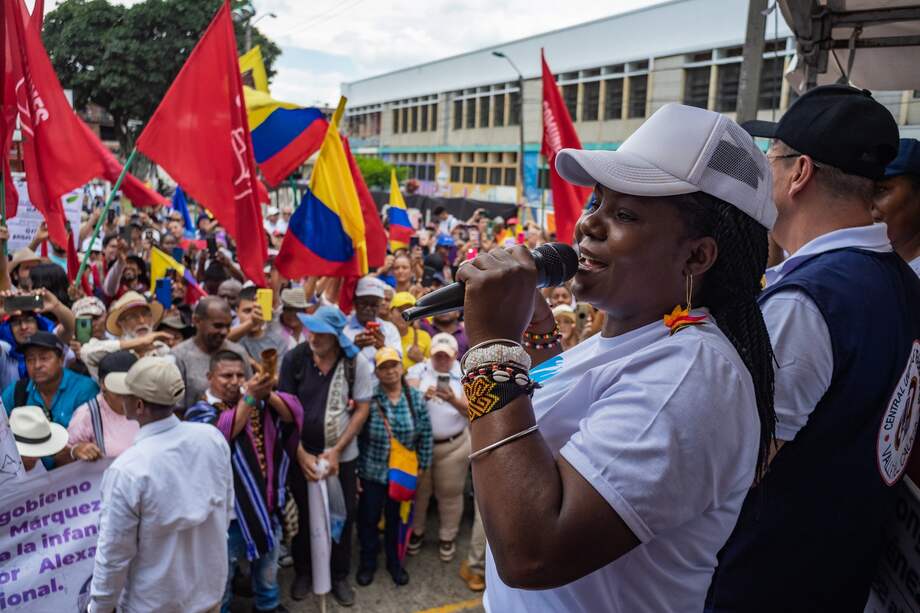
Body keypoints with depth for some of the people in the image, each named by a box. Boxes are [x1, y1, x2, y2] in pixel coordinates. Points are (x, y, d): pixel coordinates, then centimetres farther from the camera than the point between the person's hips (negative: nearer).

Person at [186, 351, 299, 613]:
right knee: (223, 574, 14)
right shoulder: (201, 412, -9)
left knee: (268, 568, 24)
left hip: (267, 504, 5)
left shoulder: (259, 403, 4)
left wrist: (266, 394, -28)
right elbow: (221, 435, -29)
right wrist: (249, 396, -36)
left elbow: (291, 415, -11)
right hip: (229, 510, -4)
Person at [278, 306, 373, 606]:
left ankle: (339, 576, 31)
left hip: (343, 455, 0)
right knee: (302, 515, 14)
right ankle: (302, 571, 36)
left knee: (343, 516, 10)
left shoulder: (356, 365, -13)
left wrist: (336, 451, -12)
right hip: (301, 454, 0)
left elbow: (362, 409, -7)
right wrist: (301, 454, -13)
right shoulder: (293, 359, -12)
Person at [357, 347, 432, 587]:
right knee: (368, 518, 14)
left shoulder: (415, 397, -6)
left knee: (397, 519, 18)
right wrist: (354, 468, -9)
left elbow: (425, 433, 1)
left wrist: (422, 464, 1)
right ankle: (368, 562, 38)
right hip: (372, 472, -2)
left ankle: (394, 562, 40)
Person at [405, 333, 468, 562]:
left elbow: (470, 410, -14)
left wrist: (453, 400, -35)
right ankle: (416, 532, 36)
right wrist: (423, 396, -39)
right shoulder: (417, 370, -4)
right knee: (417, 490, 15)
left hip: (453, 445, 0)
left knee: (450, 493, 11)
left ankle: (448, 537, 30)